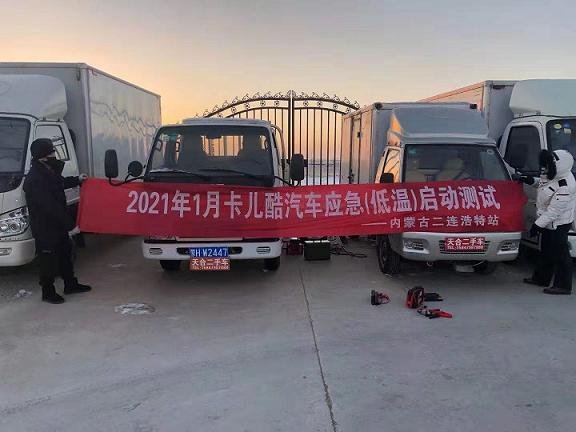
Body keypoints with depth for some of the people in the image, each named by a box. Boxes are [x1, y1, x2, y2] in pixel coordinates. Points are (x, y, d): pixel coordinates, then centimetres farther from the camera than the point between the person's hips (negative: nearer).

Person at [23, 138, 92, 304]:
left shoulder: (48, 171, 3)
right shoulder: (35, 180, -29)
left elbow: (59, 183, 27)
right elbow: (52, 207, -29)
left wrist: (77, 180, 32)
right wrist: (71, 225, -26)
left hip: (58, 225, 10)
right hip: (45, 229, -10)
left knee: (65, 256, 21)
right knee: (49, 261, 4)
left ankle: (70, 284, 37)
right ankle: (48, 293, 21)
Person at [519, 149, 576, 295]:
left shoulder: (564, 188, -30)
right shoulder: (555, 175, -3)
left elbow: (553, 211, -28)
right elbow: (544, 182, 19)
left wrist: (538, 224, -24)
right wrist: (532, 181, 3)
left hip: (558, 224, -10)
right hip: (549, 222, 10)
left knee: (560, 254, 0)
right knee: (547, 251, 21)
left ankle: (563, 286, 11)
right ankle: (541, 278, 35)